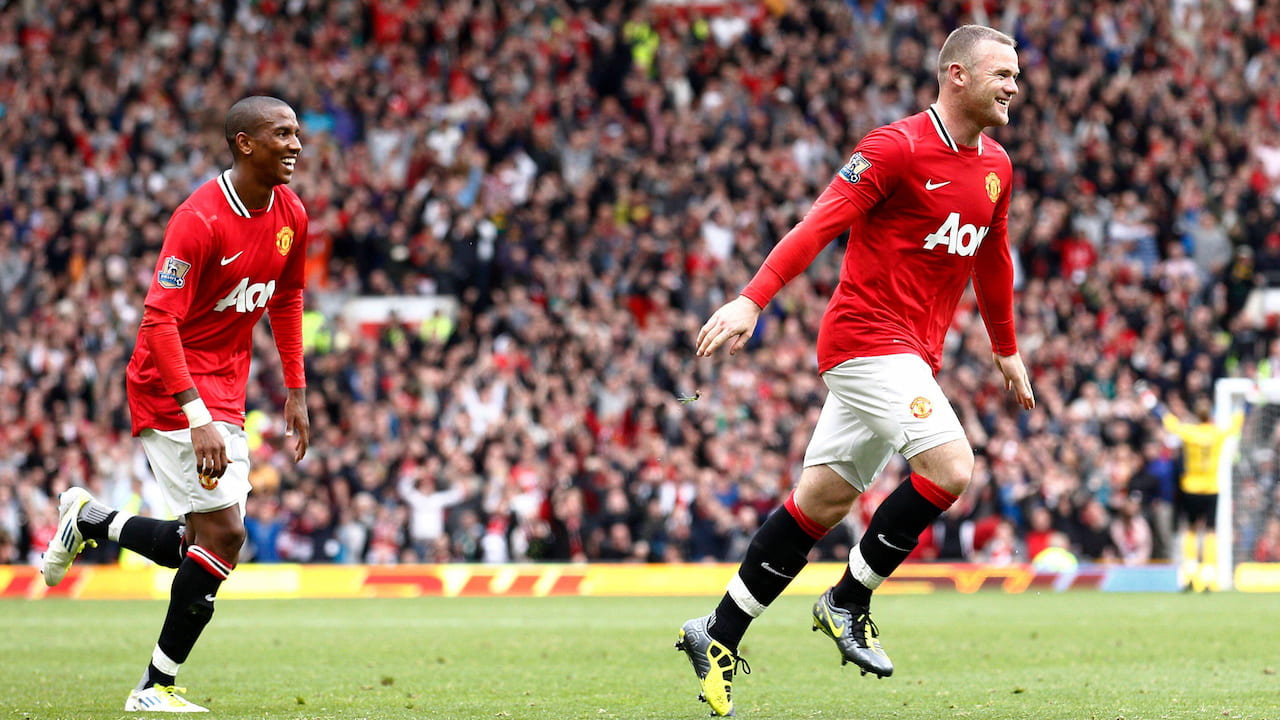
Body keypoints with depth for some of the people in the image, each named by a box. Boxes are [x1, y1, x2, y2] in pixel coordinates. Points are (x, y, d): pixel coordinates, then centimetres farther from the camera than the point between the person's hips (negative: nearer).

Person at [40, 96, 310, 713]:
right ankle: (157, 687, -3)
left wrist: (296, 393, 16)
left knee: (203, 545, 7)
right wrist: (199, 419, -30)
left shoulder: (291, 216, 4)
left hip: (225, 397, 8)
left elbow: (286, 302, 20)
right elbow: (160, 322, -24)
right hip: (170, 390, -8)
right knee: (224, 533, -13)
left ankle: (89, 520, 29)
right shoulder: (200, 220, -21)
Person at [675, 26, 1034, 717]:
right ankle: (847, 600, -4)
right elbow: (819, 224, -20)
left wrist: (1006, 351, 33)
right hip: (868, 337, -8)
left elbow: (992, 261, 27)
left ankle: (719, 636, 16)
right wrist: (752, 300, -28)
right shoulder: (897, 147, -13)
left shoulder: (995, 167, 12)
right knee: (950, 467, -20)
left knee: (823, 499, 8)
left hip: (913, 356, 8)